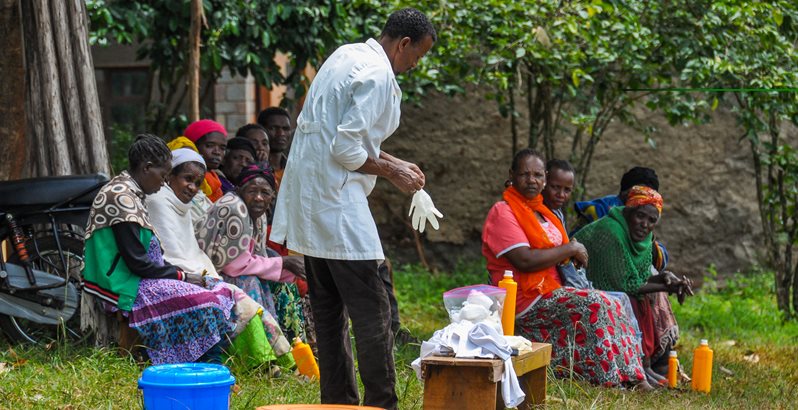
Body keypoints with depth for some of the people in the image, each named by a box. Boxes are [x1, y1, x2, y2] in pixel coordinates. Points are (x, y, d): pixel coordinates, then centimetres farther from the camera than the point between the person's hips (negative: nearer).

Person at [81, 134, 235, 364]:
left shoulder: (131, 194, 15)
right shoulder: (121, 198, -17)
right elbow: (138, 263, -19)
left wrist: (179, 272, 5)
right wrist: (182, 276, -10)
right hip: (123, 285, -10)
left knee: (218, 291, -1)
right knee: (202, 302, -23)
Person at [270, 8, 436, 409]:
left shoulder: (347, 55, 14)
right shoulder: (377, 76, -15)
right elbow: (346, 150, -20)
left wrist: (392, 162, 19)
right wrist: (391, 171, -6)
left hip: (308, 197, 10)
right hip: (336, 202, -10)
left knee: (329, 312, 14)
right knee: (372, 313, -6)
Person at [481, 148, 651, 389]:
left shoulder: (541, 213, 20)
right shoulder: (502, 212, -9)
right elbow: (524, 260, -21)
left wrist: (574, 255, 4)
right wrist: (571, 249, -12)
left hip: (549, 293, 9)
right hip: (525, 303, -9)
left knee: (611, 306, -5)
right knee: (593, 305, -23)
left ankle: (631, 375, -12)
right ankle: (612, 377, -21)